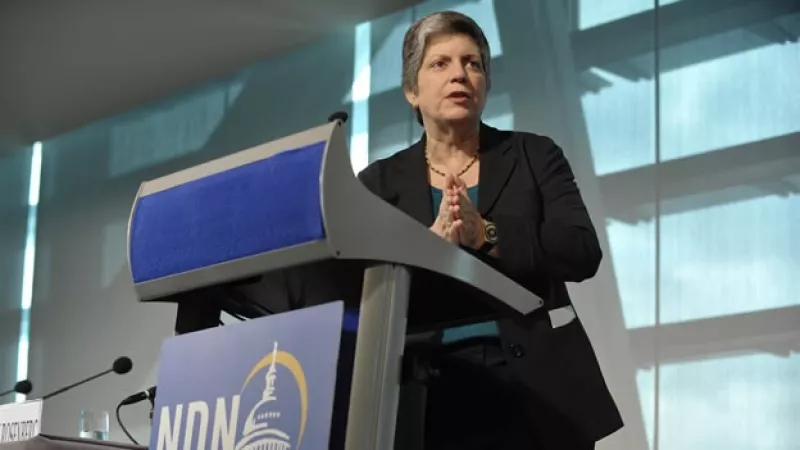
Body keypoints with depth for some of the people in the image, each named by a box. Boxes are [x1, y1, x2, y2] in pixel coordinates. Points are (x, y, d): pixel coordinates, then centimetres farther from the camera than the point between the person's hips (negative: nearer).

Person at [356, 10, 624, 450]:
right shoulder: (379, 181, 11)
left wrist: (487, 236, -14)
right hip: (427, 402, 0)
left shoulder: (534, 155, 10)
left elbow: (582, 253, -3)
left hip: (534, 390, 0)